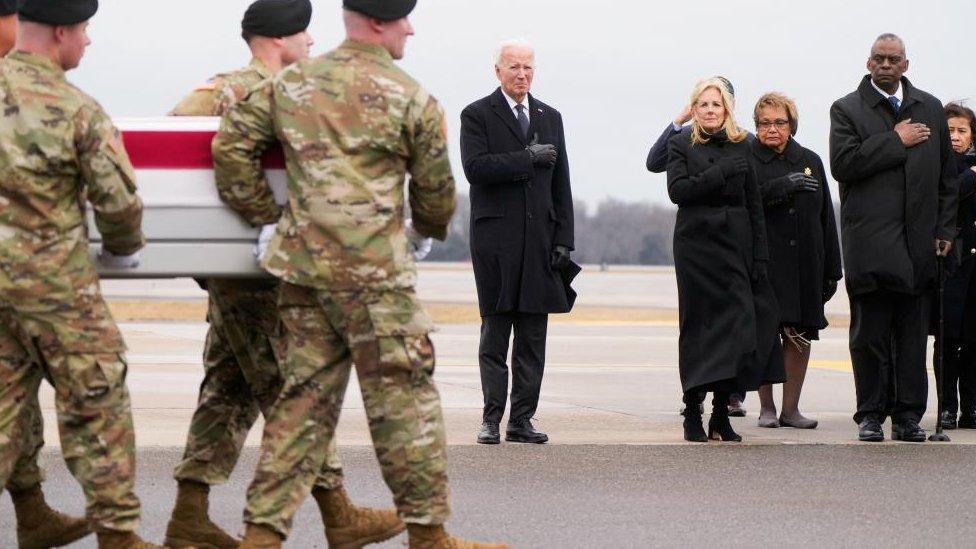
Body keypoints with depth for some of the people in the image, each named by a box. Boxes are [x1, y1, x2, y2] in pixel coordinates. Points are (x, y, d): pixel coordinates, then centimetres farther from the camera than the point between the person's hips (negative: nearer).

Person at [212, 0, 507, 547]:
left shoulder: (290, 83, 10)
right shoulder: (412, 99, -3)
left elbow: (231, 144, 8)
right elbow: (435, 190, 7)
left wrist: (265, 215, 16)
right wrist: (430, 228, 28)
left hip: (302, 265, 6)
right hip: (374, 273, -5)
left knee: (304, 398, 10)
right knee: (404, 400, 2)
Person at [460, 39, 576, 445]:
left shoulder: (550, 118, 16)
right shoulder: (477, 115, 2)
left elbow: (560, 184, 14)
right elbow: (475, 168, -13)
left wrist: (563, 239, 6)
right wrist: (527, 158, -14)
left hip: (539, 238, 4)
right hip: (495, 235, -4)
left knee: (533, 337, 2)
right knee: (495, 330, -2)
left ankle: (522, 419, 5)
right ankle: (491, 419, 1)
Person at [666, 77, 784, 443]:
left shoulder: (741, 145, 12)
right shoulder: (682, 145, 5)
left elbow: (754, 203, 10)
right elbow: (677, 190, -10)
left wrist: (759, 256, 4)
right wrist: (722, 173, -15)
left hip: (735, 243, 2)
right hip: (696, 244, -2)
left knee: (738, 323, -5)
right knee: (698, 325, -2)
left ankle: (721, 413, -1)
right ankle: (693, 413, 4)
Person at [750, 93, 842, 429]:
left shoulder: (810, 161, 14)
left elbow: (826, 220, 14)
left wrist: (831, 269, 11)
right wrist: (784, 186, -19)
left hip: (804, 263, 4)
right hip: (764, 261, -4)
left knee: (801, 335, 2)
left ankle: (791, 408, 10)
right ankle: (767, 408, 7)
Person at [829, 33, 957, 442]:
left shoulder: (930, 109, 14)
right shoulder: (847, 110, 4)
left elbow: (946, 174, 16)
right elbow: (843, 164, -12)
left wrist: (945, 229, 8)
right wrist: (896, 142, -9)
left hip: (918, 240, 3)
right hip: (869, 240, -3)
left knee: (913, 334, 3)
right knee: (870, 334, 0)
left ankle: (908, 416, 7)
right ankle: (871, 415, 6)